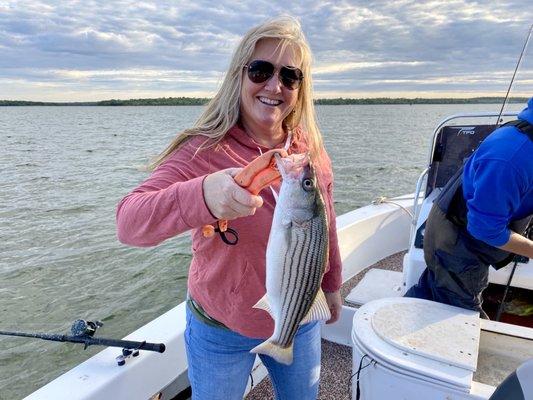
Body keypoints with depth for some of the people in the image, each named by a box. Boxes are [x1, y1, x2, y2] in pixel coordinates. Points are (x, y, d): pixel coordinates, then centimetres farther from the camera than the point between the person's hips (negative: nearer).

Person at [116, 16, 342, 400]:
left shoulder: (312, 149, -7)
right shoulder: (204, 151, -21)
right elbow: (128, 221, -32)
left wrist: (332, 284, 17)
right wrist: (202, 195, -51)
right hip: (222, 329, -3)